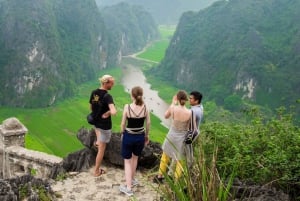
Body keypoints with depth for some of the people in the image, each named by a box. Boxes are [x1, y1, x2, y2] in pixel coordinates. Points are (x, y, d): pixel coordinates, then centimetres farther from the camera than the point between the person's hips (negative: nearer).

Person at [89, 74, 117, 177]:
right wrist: (107, 113, -20)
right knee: (101, 149, 9)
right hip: (105, 125, -6)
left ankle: (97, 140, 51)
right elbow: (114, 112, -41)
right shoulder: (107, 96, -28)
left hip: (95, 121, 7)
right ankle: (97, 171, 21)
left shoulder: (93, 93, -7)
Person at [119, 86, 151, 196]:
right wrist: (147, 135, 15)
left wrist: (122, 134, 10)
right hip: (140, 136, 3)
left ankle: (128, 188, 10)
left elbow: (123, 123, -8)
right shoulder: (145, 107, -10)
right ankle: (132, 180, 43)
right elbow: (148, 123, -1)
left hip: (128, 136, -3)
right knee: (135, 157, 27)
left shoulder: (127, 107, -17)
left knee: (127, 161, 11)